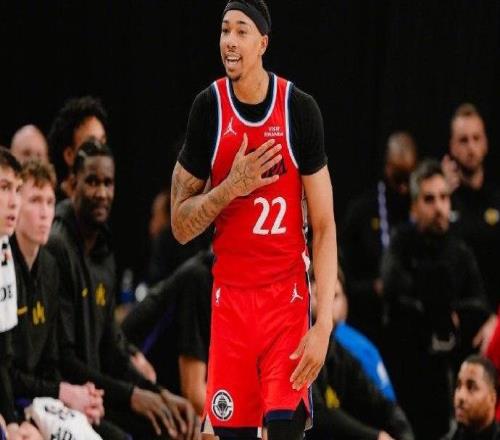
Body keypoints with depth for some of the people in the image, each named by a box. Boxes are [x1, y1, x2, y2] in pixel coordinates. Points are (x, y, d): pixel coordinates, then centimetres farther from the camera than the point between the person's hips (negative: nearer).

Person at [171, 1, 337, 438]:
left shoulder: (300, 109, -6)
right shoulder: (209, 108, -2)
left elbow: (324, 227, -4)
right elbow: (181, 227, 3)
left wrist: (324, 324, -13)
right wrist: (230, 188, -15)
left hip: (287, 297, -2)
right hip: (230, 299, 2)